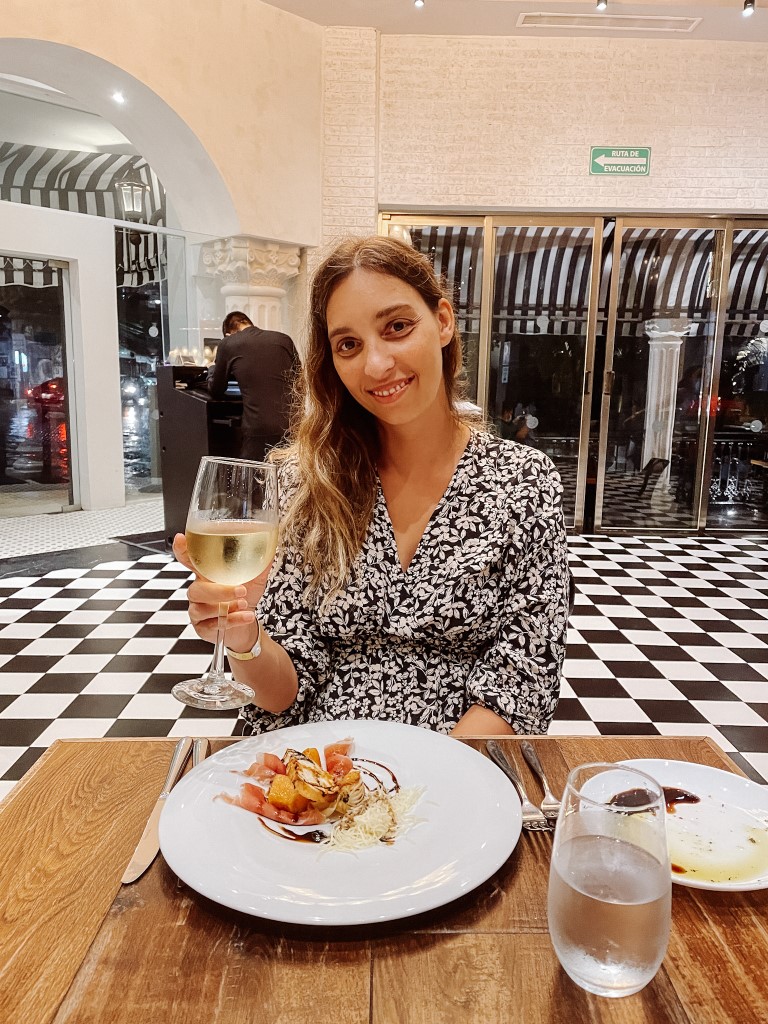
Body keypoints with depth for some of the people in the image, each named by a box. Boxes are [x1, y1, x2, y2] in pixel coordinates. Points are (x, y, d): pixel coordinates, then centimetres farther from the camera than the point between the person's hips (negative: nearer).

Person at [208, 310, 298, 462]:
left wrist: (214, 366, 36)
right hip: (293, 427, 3)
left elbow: (216, 391, 17)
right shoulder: (284, 339, 10)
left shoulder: (228, 344, 5)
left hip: (259, 433, -3)